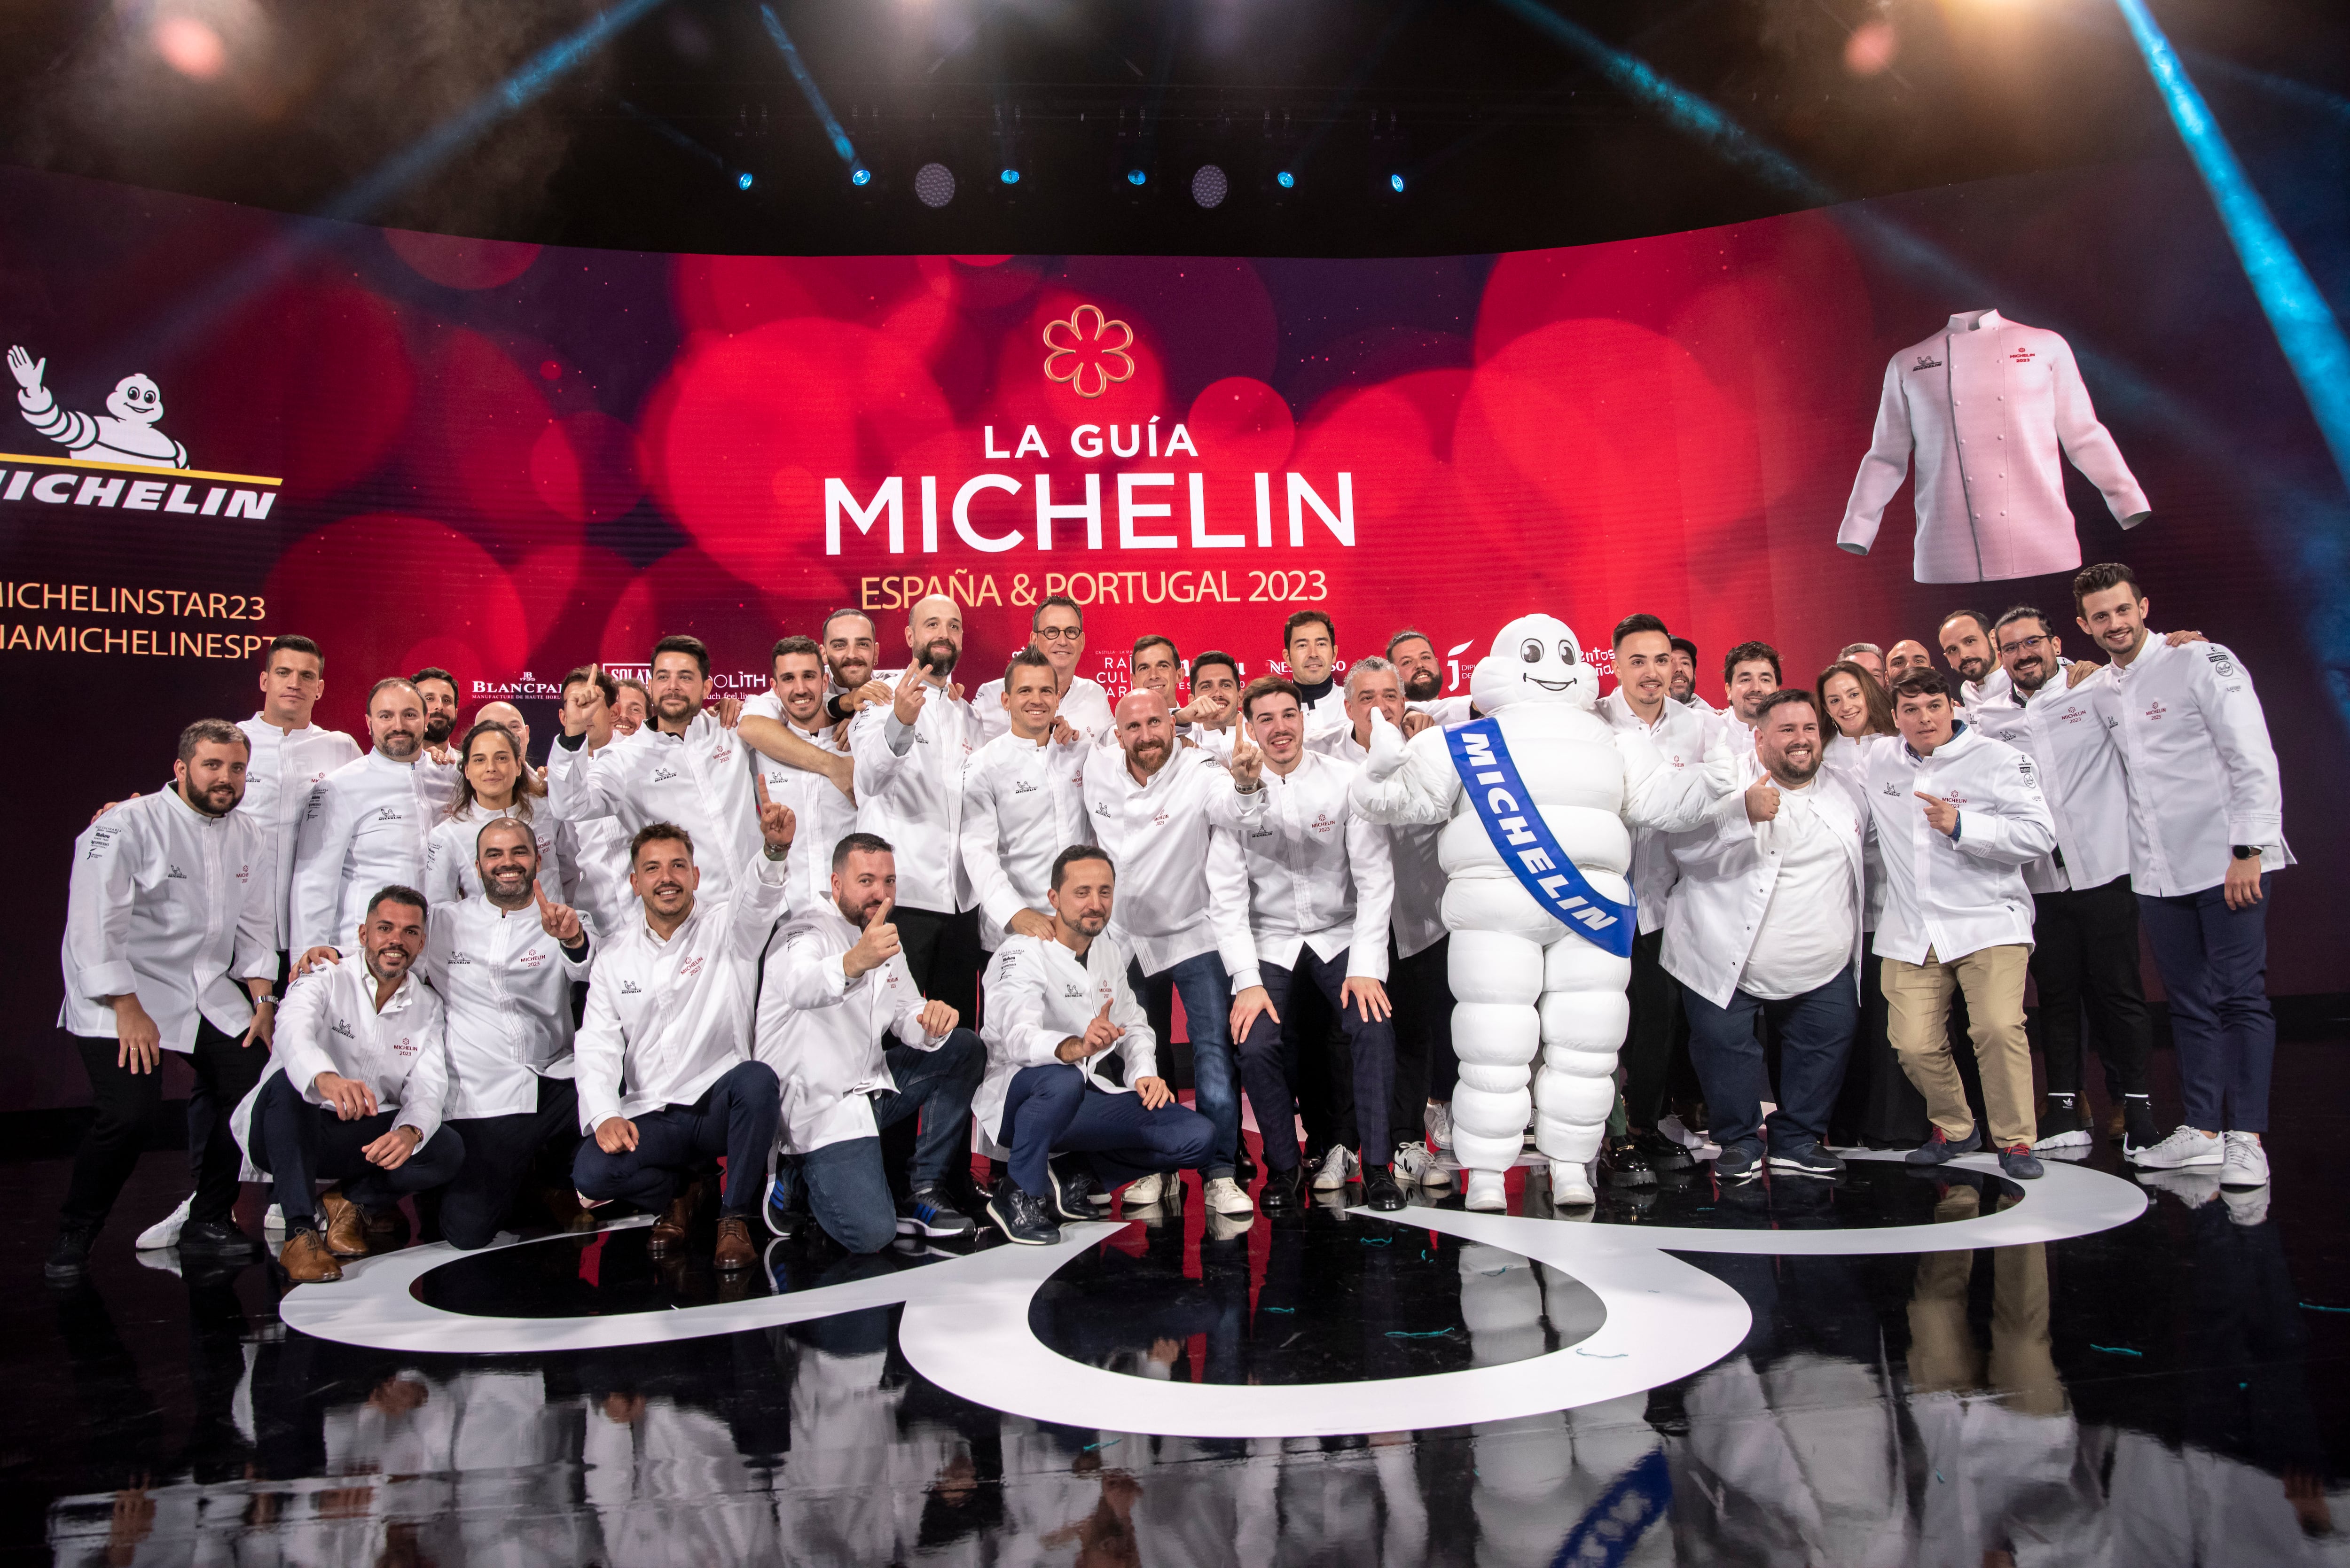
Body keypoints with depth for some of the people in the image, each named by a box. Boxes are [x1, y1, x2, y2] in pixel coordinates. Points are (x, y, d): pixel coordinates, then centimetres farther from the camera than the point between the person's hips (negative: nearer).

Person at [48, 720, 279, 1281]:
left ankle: (207, 1223, 12)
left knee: (257, 1085, -7)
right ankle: (72, 1240, 4)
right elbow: (96, 926, -16)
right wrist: (129, 1012, -19)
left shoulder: (250, 837, 7)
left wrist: (263, 999, 3)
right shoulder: (127, 826, -12)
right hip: (120, 995, -6)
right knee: (131, 1112, -21)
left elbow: (255, 925, 13)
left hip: (210, 992, 6)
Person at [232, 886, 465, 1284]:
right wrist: (326, 1079, -55)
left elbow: (427, 1087, -6)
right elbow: (293, 1032, -30)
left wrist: (409, 1132, -31)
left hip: (368, 1140, 3)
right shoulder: (327, 976, -7)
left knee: (449, 1151, -22)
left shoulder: (427, 1006, 6)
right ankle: (300, 1231, -28)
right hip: (291, 1134, -3)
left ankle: (350, 1203, 2)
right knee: (288, 1083, -35)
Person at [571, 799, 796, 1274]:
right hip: (653, 1116, 3)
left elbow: (756, 894, -24)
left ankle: (735, 1217, -13)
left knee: (757, 1078, -35)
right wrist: (605, 1115, -14)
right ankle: (681, 1192, 12)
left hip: (722, 1103, -2)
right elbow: (596, 1045, 5)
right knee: (592, 1174, -23)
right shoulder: (615, 957, 10)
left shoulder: (726, 925, 0)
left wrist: (775, 848, -48)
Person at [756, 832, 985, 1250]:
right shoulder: (810, 932, -17)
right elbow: (800, 988, -41)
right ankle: (801, 1176, 8)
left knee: (965, 1050, 3)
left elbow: (908, 1016, 12)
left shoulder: (883, 938, 10)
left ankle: (923, 1188, 5)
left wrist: (933, 1021, -13)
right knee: (871, 1232, -23)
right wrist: (853, 963, -63)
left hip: (871, 1085, 9)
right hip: (818, 1107, -8)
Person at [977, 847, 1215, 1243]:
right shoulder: (1024, 953, -15)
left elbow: (1133, 1024, 18)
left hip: (1087, 1097, 6)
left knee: (1198, 1136, -10)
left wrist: (1145, 1073, -4)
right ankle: (1019, 1194, -16)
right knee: (1063, 1080, -42)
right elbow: (1018, 1036, -32)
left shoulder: (1109, 950, 8)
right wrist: (1075, 1047, -52)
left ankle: (1079, 1181, 5)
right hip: (1016, 1100, -6)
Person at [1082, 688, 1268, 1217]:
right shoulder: (1098, 769, -8)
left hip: (1195, 936, -4)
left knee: (1214, 1051, -10)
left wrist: (1245, 782, -67)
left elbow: (1231, 805, -43)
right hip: (1125, 937, 4)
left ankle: (1220, 1174, -1)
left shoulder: (1200, 774, -22)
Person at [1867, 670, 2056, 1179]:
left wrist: (1962, 825, -19)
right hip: (1910, 931, 4)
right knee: (1914, 1046, -5)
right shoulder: (1879, 764, 11)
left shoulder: (1998, 759, -2)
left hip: (1988, 922, -3)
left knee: (1999, 1028, -21)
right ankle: (1954, 1129, 22)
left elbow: (2040, 836, -10)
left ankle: (2015, 1140, 0)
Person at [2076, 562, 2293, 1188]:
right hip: (2158, 873, 6)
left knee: (2240, 996, -4)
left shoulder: (2202, 662, -6)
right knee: (2189, 1002, 10)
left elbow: (2252, 759, -11)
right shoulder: (2105, 695, 13)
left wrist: (2248, 849, -16)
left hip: (2226, 861, -6)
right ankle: (2201, 1130, 16)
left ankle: (2246, 1137, 1)